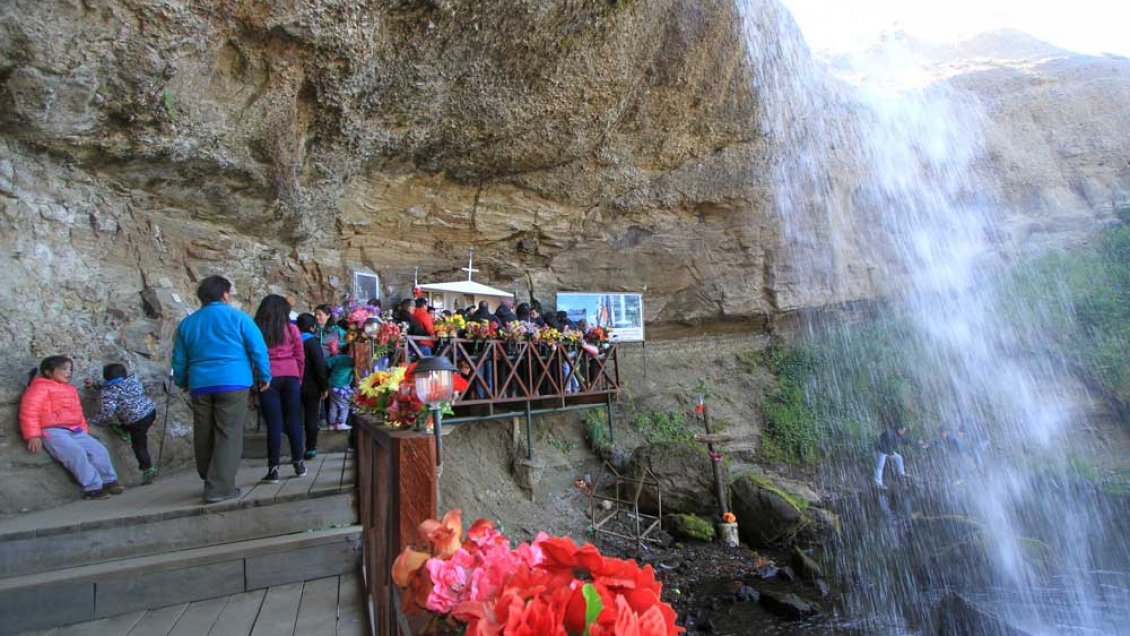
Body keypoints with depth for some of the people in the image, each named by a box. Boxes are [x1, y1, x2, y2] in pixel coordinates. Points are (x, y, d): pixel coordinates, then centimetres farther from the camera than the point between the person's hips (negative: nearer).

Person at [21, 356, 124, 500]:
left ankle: (109, 482, -1)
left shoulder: (71, 390, 23)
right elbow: (29, 411, -11)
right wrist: (33, 436, -19)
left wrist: (85, 431, 17)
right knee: (77, 453, -28)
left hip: (75, 431, 8)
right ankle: (93, 488, -27)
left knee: (99, 449, -6)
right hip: (52, 431, -8)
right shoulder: (41, 387, -1)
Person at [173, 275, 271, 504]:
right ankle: (220, 487, -5)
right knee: (228, 435, -3)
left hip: (200, 385, 5)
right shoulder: (237, 317, 1)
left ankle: (210, 481, 29)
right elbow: (258, 348, -4)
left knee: (204, 436, 13)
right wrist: (265, 376, 5)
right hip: (233, 383, -5)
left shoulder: (187, 323, 15)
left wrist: (182, 383, 32)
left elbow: (179, 360, 18)